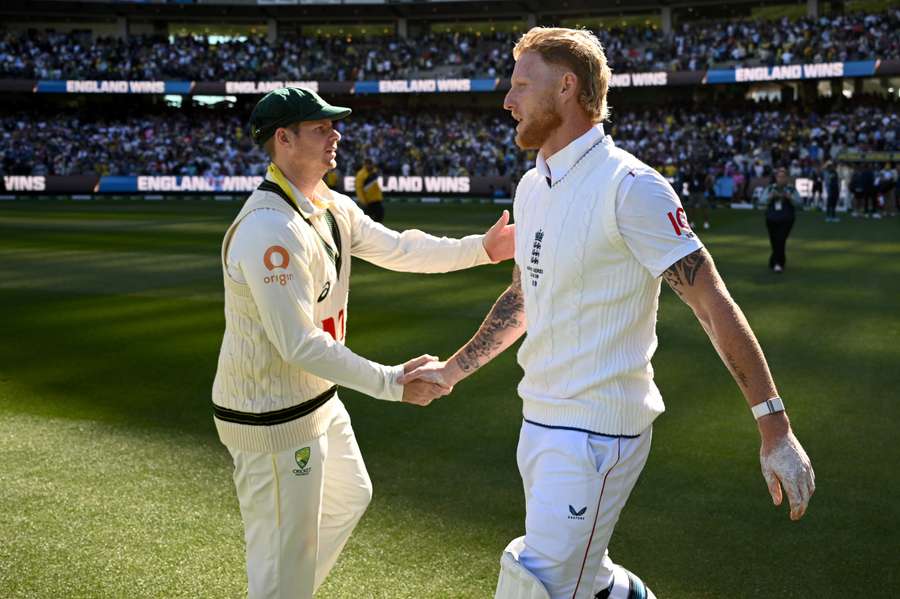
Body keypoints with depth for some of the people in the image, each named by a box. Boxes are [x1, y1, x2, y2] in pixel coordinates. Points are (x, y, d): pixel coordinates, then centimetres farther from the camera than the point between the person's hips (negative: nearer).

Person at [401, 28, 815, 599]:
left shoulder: (630, 186, -16)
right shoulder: (532, 187, 10)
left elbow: (713, 302, -18)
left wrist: (775, 427, -22)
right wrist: (452, 370, 28)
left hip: (599, 433, -8)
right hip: (538, 422, 8)